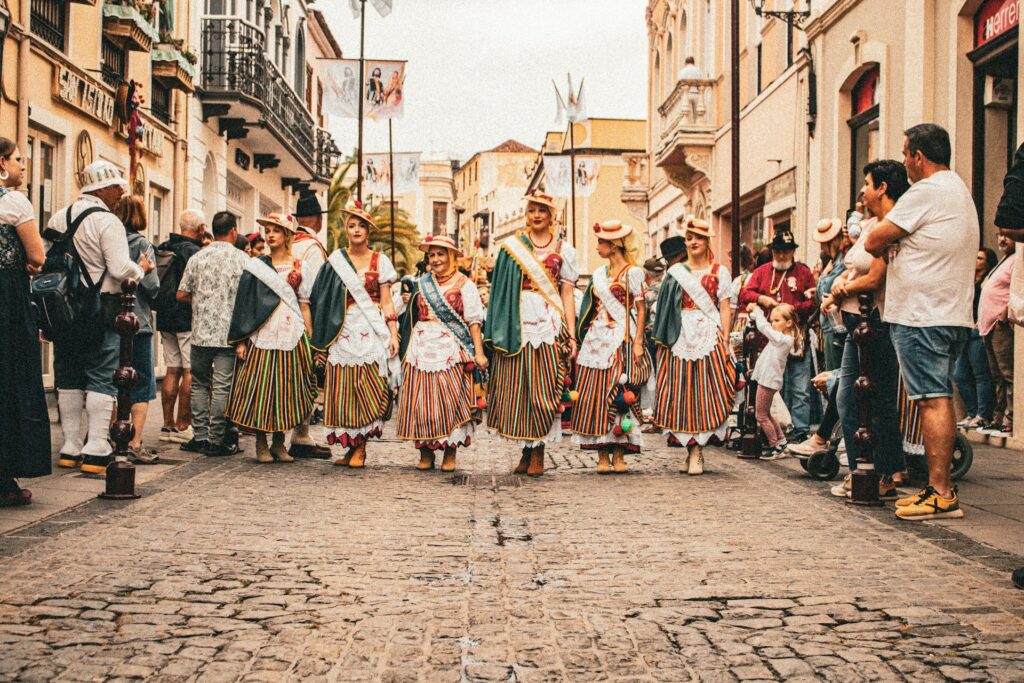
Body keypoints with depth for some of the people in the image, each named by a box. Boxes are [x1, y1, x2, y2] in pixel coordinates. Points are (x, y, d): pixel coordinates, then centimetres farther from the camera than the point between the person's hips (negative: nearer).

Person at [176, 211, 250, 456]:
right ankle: (217, 440, 1)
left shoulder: (197, 258, 4)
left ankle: (200, 436, 13)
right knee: (222, 387, -1)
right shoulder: (242, 259, -4)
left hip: (201, 332, 3)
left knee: (199, 384, 13)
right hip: (229, 333, -3)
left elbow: (181, 294, 6)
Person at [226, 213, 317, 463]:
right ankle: (261, 444, 4)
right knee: (260, 387, -4)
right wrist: (240, 340, -5)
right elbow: (243, 303, 2)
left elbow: (304, 303, 12)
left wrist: (309, 338, 4)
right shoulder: (255, 266, 5)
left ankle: (279, 442, 11)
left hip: (291, 334, 2)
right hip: (262, 334, -2)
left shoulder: (298, 267, 11)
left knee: (286, 387, 2)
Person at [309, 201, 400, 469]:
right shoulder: (335, 261, 8)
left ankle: (360, 448, 1)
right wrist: (323, 336, 0)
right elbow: (322, 300, 8)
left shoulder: (379, 261, 6)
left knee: (367, 389, -5)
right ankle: (351, 446, 9)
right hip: (343, 332, 1)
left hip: (372, 330, -1)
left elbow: (386, 301, 5)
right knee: (344, 390, -1)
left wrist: (393, 333, -4)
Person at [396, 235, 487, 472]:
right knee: (422, 400, 0)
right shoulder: (421, 284, 15)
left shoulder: (465, 285, 3)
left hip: (451, 350, -3)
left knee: (451, 401, -4)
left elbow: (474, 321, -3)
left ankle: (451, 454, 4)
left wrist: (478, 352, -10)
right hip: (422, 349, 3)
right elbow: (410, 317, 20)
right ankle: (425, 453, 7)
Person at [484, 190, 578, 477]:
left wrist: (571, 336, 0)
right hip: (518, 324, 1)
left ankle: (538, 454, 4)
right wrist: (499, 330, -2)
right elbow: (501, 290, 7)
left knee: (544, 388, -3)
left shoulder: (564, 251, 10)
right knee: (517, 387, 1)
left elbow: (567, 294, 7)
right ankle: (526, 451, 11)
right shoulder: (511, 247, 9)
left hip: (549, 325, 0)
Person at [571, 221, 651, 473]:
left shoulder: (632, 272, -1)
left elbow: (641, 310, -5)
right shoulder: (599, 274, 16)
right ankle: (602, 456, 3)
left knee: (621, 396, -6)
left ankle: (619, 455, 0)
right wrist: (583, 338, 11)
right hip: (597, 339, 5)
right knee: (596, 395, -1)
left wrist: (638, 342, -13)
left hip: (622, 340, -5)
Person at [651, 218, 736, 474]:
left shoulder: (720, 272, 8)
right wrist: (664, 337, 0)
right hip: (681, 336, 2)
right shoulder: (675, 271, 14)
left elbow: (725, 308, 3)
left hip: (709, 336, -2)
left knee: (706, 392, -6)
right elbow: (666, 308, 10)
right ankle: (692, 449, 8)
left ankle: (697, 449, -4)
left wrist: (724, 340, -7)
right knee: (681, 391, 0)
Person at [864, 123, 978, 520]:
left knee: (932, 400, -9)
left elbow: (873, 242, -11)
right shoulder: (960, 191, 20)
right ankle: (940, 487, 16)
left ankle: (941, 494, -9)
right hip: (953, 313, 10)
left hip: (922, 314, -10)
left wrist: (888, 249, 11)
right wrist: (896, 247, 1)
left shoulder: (927, 192, -12)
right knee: (941, 399, 11)